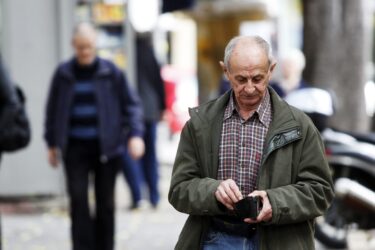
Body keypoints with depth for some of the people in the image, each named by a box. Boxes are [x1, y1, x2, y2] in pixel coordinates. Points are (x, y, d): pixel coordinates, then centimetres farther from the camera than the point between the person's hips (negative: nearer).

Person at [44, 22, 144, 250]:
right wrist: (52, 143, 10)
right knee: (78, 198, -11)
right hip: (75, 147, 0)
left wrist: (135, 134, -12)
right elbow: (53, 110, 10)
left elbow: (131, 104, 0)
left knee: (106, 202, 7)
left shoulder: (111, 72, -2)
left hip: (106, 147, 0)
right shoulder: (63, 74, 3)